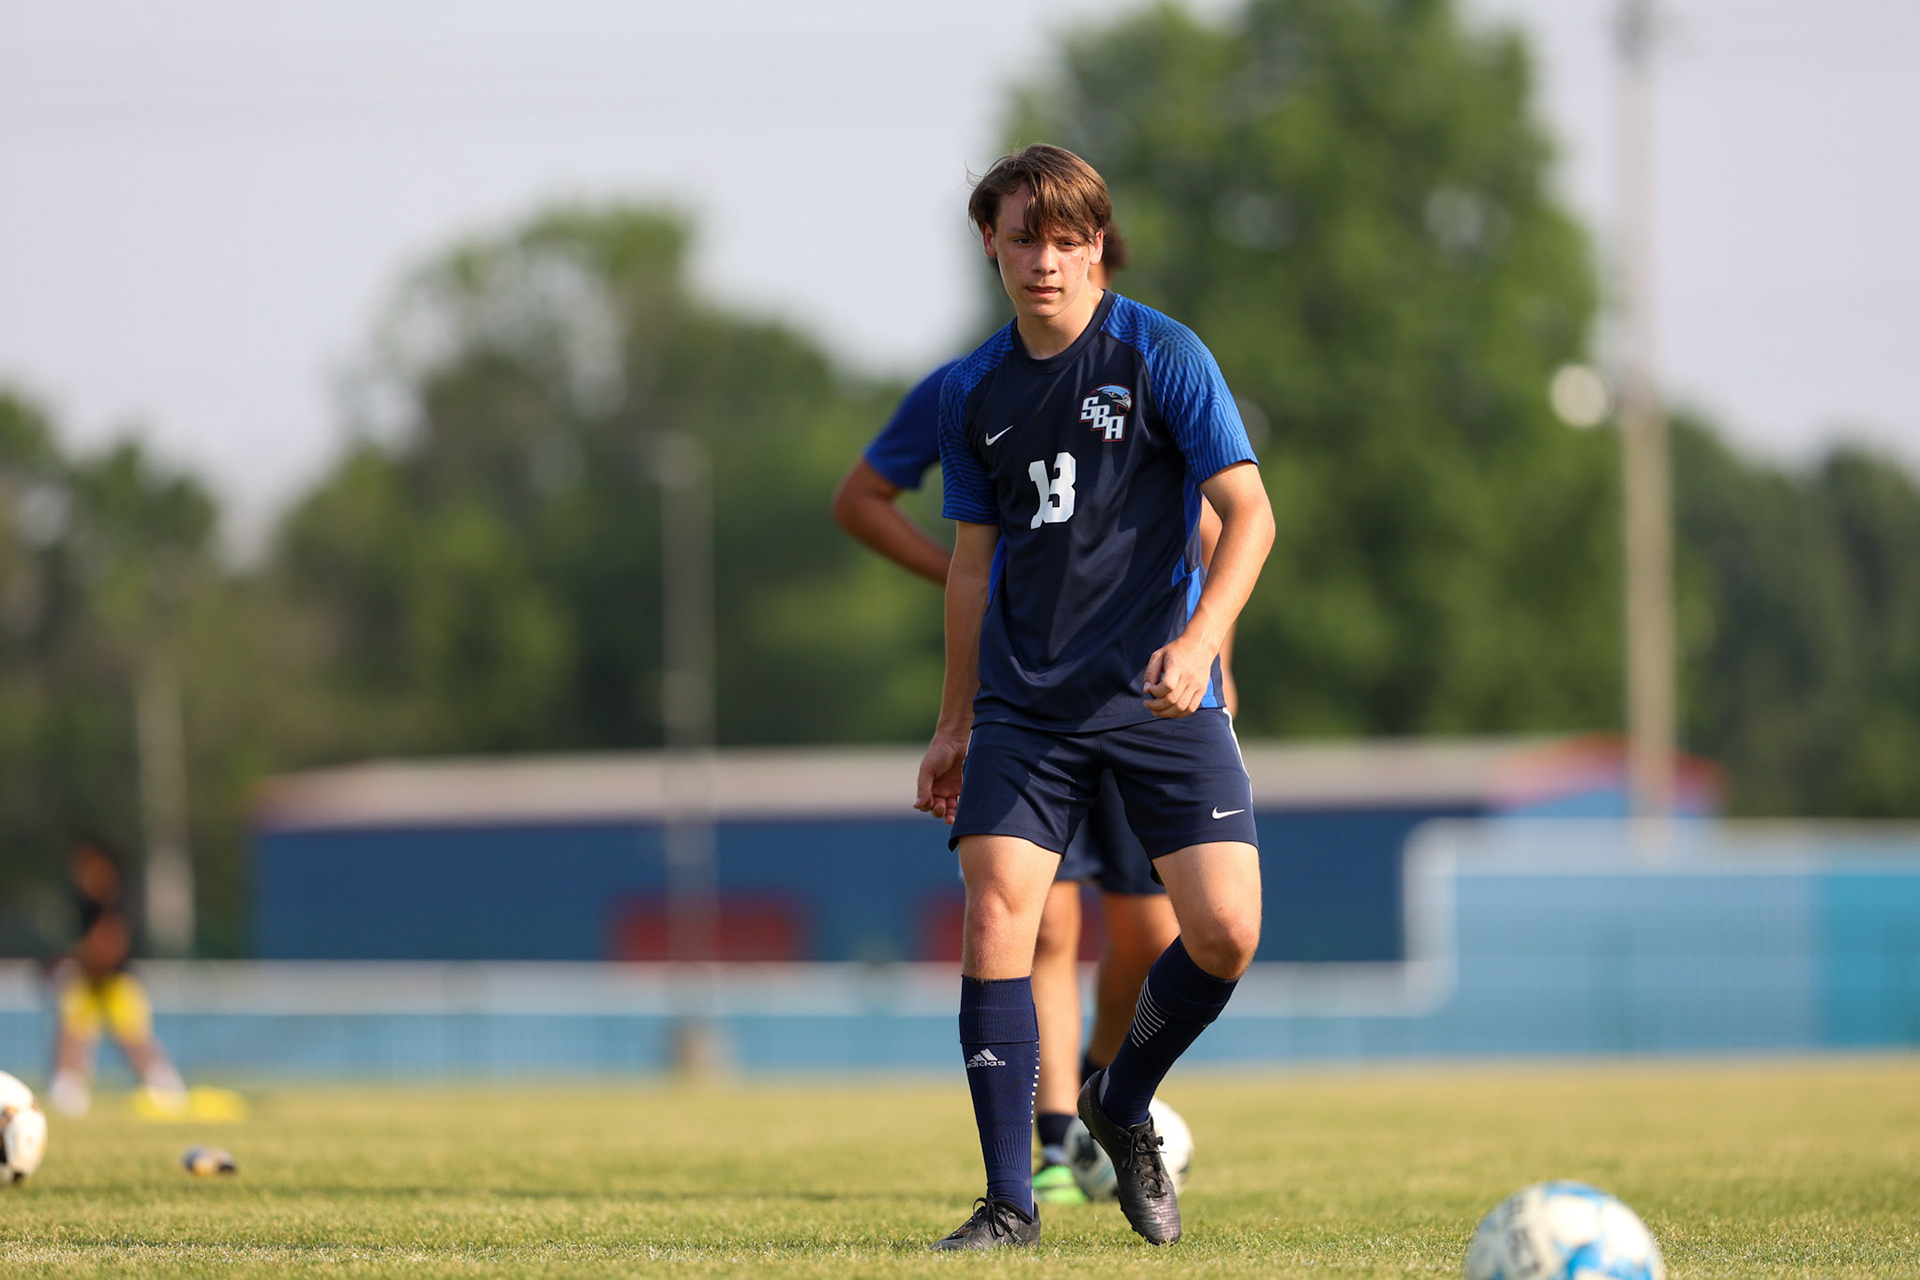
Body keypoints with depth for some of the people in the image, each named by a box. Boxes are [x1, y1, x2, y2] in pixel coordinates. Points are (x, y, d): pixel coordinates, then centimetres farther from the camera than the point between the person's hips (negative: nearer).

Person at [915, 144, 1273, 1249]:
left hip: (1158, 699, -3)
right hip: (1024, 703, 3)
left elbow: (1248, 512, -8)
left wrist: (1199, 639, -24)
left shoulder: (1162, 356, -4)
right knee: (996, 919, -13)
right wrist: (955, 724, 19)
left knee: (1226, 931, -12)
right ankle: (1009, 1202, -6)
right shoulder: (975, 391, 9)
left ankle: (1122, 1108, 17)